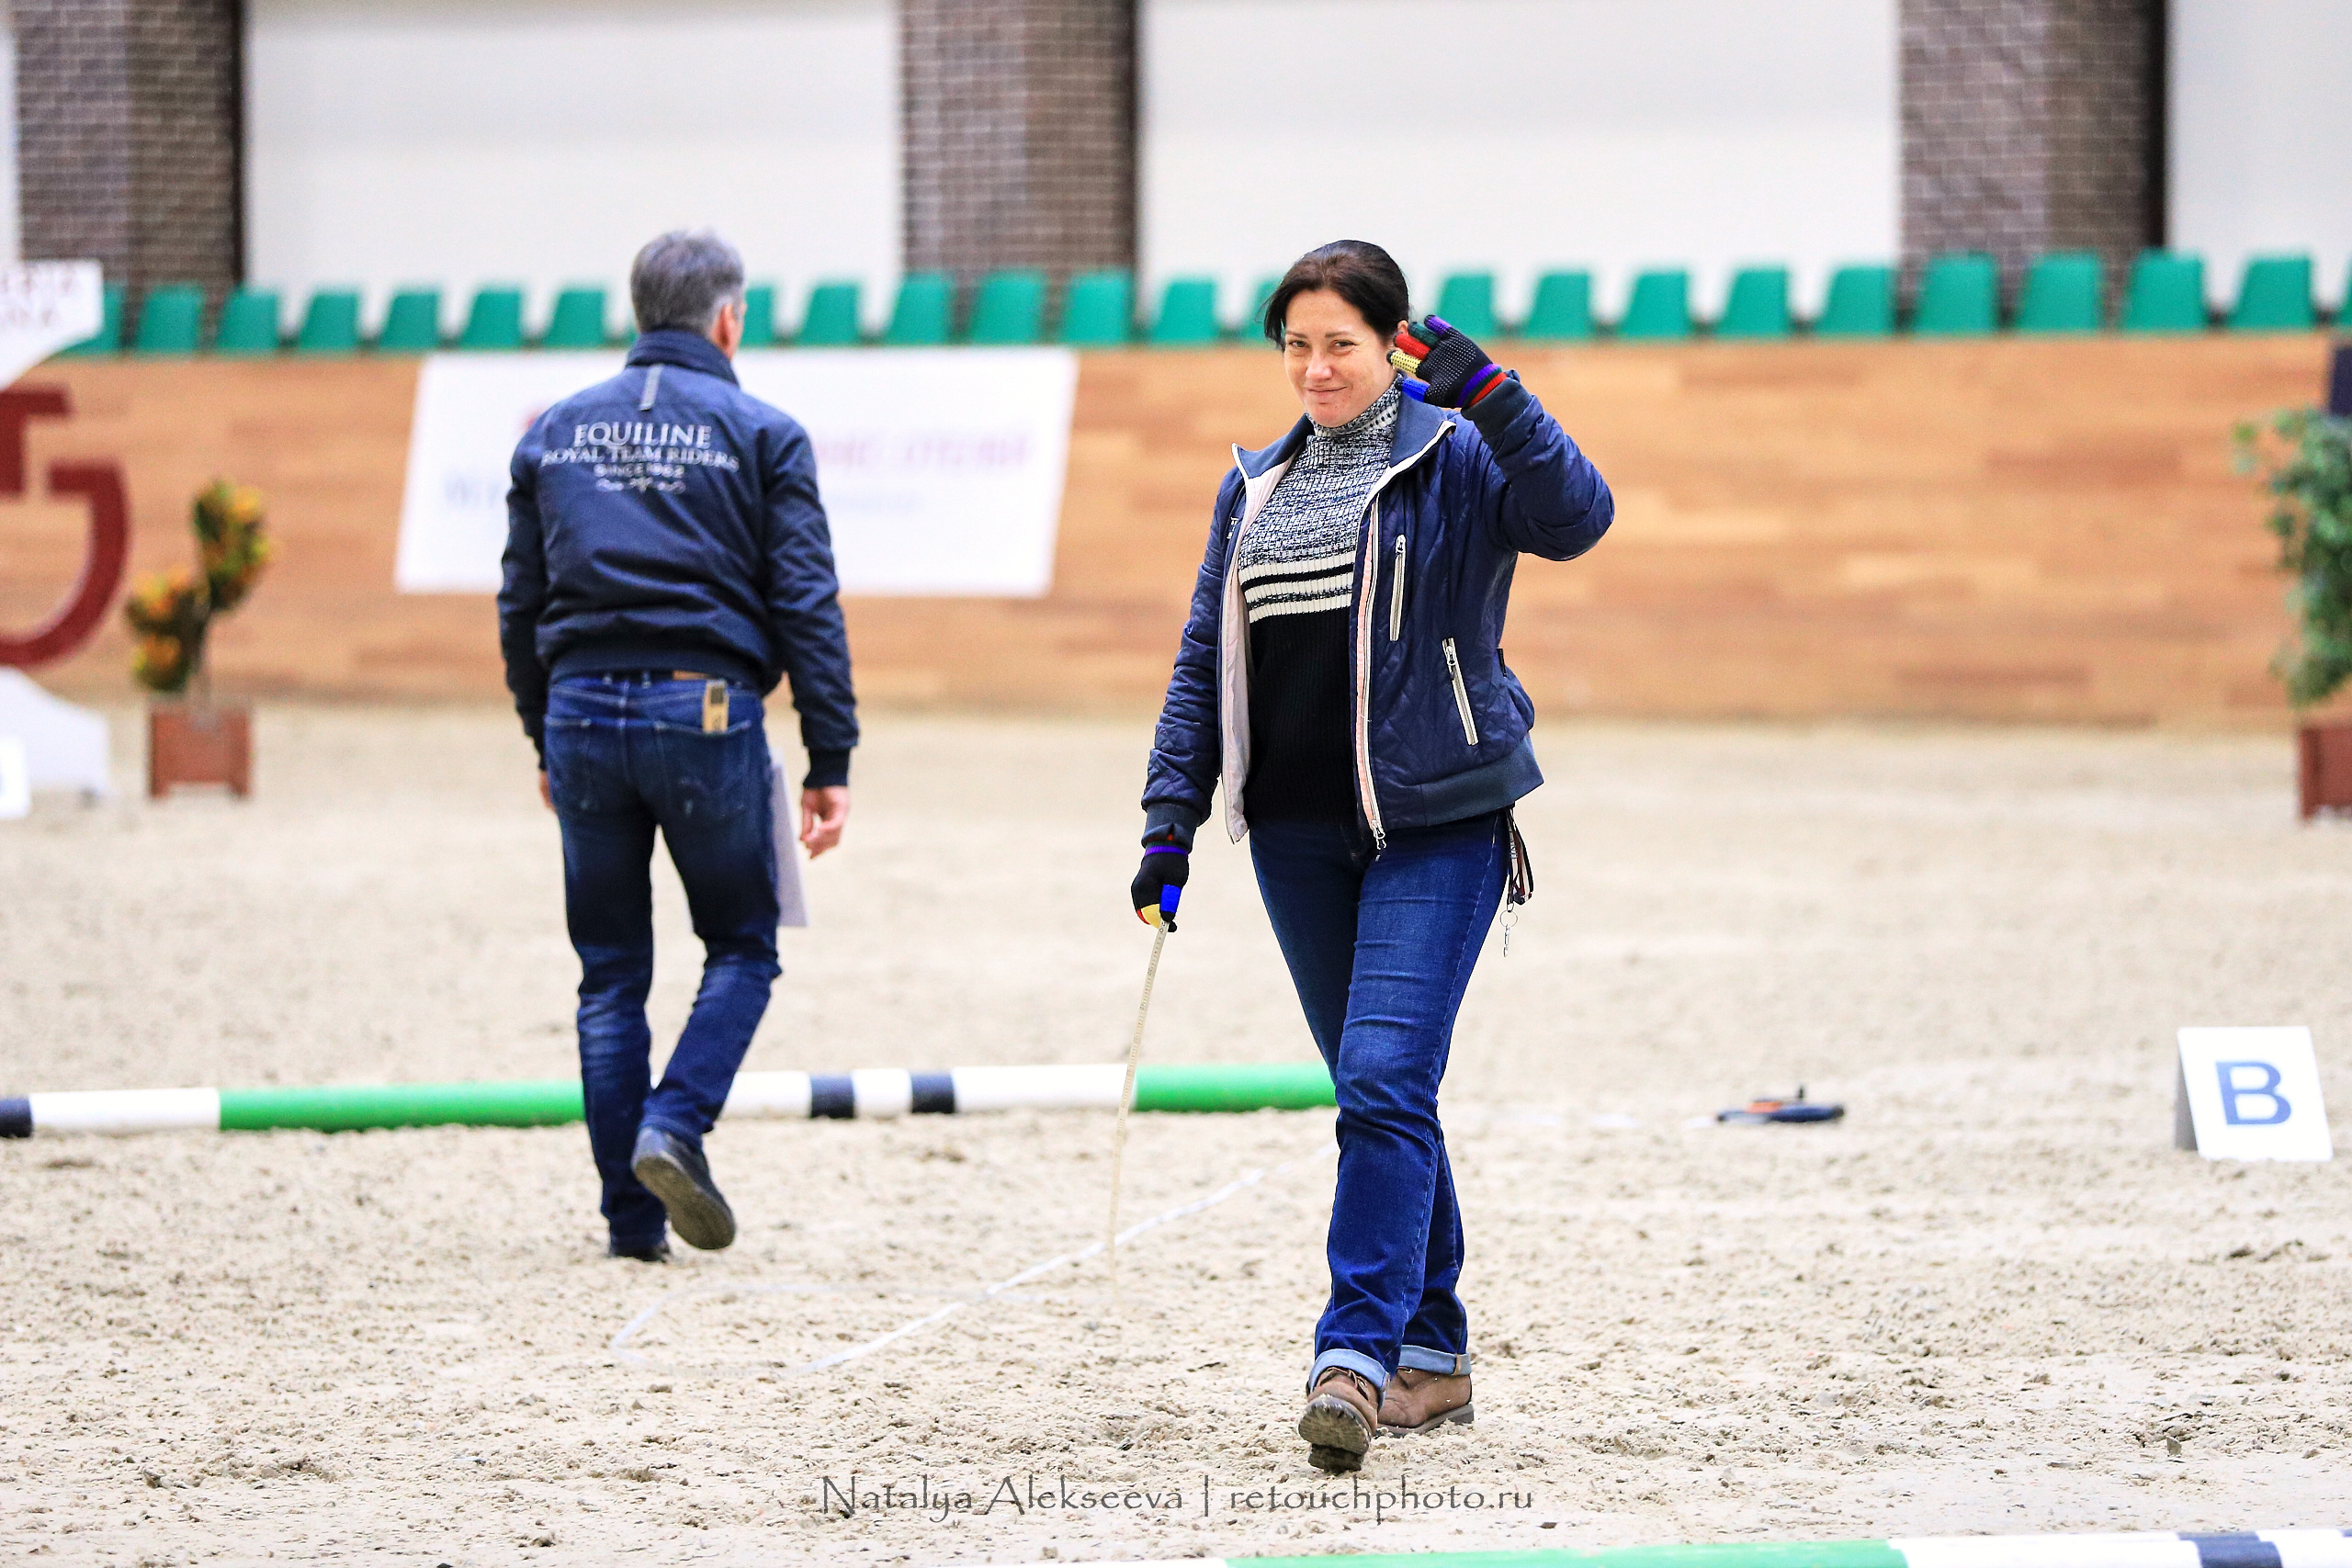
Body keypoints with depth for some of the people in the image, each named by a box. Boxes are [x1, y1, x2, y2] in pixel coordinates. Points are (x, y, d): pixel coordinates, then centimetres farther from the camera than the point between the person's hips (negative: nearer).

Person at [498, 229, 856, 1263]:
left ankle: (632, 1217, 8)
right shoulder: (760, 434, 0)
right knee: (742, 949, 12)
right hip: (705, 712, -3)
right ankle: (674, 1128, -11)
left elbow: (519, 603, 14)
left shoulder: (556, 431, 11)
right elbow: (807, 606, -4)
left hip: (584, 711, 3)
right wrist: (830, 764, -2)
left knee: (610, 973, 10)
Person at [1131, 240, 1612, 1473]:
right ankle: (1432, 1356, 19)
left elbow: (1575, 519, -21)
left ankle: (1354, 1357, -20)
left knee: (1385, 1083, -17)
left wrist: (1490, 394, -31)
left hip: (1435, 826, -6)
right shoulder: (1255, 488, 14)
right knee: (1373, 1095, 10)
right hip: (1297, 836, 6)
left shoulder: (1454, 458, -3)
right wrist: (1171, 818, 8)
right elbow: (1202, 664, 16)